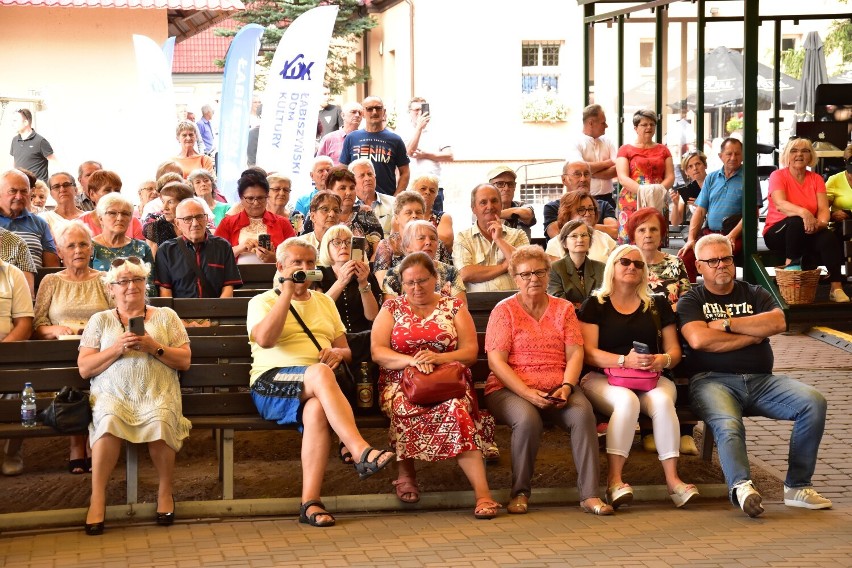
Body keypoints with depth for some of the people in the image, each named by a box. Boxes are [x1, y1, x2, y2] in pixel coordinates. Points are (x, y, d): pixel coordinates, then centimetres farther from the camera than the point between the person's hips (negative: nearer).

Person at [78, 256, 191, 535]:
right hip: (112, 395, 0)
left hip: (157, 395, 0)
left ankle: (165, 491, -11)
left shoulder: (165, 316, 16)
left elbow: (184, 361, 9)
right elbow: (84, 368, 6)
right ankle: (97, 499, -25)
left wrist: (154, 348, -7)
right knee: (109, 421, -35)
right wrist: (117, 349, -8)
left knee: (160, 422, -34)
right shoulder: (100, 320, 15)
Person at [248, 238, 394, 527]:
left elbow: (346, 349, 23)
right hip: (273, 383, -3)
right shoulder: (263, 302, 11)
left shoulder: (324, 302, 25)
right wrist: (287, 291, -8)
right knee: (320, 373, -38)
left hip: (315, 387, 3)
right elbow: (265, 339, -11)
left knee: (317, 410, -37)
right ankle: (362, 451, -48)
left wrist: (337, 353, -3)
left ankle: (310, 502, -37)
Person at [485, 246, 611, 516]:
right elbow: (496, 361, -6)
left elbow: (575, 353, 5)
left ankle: (590, 494, -26)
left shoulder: (564, 309, 15)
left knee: (583, 413, -29)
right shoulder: (504, 311, 4)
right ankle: (520, 492, -16)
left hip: (557, 390, 3)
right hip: (510, 389, -2)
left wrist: (566, 387, -14)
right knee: (527, 419, -36)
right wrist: (528, 393, -18)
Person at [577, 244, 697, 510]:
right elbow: (589, 353, -3)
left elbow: (674, 350, 14)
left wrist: (663, 360, -11)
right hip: (604, 378, -3)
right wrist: (625, 361, -19)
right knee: (627, 401, -37)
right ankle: (614, 479, -35)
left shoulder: (658, 305, 18)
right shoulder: (595, 305, 9)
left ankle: (672, 479, -32)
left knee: (662, 401, -32)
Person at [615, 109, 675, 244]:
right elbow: (623, 178, -4)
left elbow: (670, 177, 9)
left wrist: (659, 189, -13)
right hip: (632, 201, -2)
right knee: (630, 242, -10)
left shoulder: (663, 150, 18)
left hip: (657, 202, 3)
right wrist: (642, 190, -20)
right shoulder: (626, 150, 9)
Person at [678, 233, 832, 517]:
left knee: (814, 402, -21)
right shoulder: (692, 300, 13)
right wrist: (752, 335, 1)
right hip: (713, 380, -3)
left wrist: (727, 324, -3)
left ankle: (797, 486, -19)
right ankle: (741, 486, -54)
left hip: (761, 380, 4)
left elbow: (779, 322, 1)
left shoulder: (754, 294, 22)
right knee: (728, 426, -37)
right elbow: (698, 339, -8)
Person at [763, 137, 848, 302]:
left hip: (807, 234, 3)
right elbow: (780, 204, -24)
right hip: (778, 233, -3)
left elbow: (823, 208, -5)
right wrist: (803, 212, -43)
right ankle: (791, 265, -25)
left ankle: (836, 287, -34)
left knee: (829, 238, -29)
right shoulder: (778, 176, -4)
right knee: (796, 221, -36)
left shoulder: (816, 179, 8)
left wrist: (820, 222, -30)